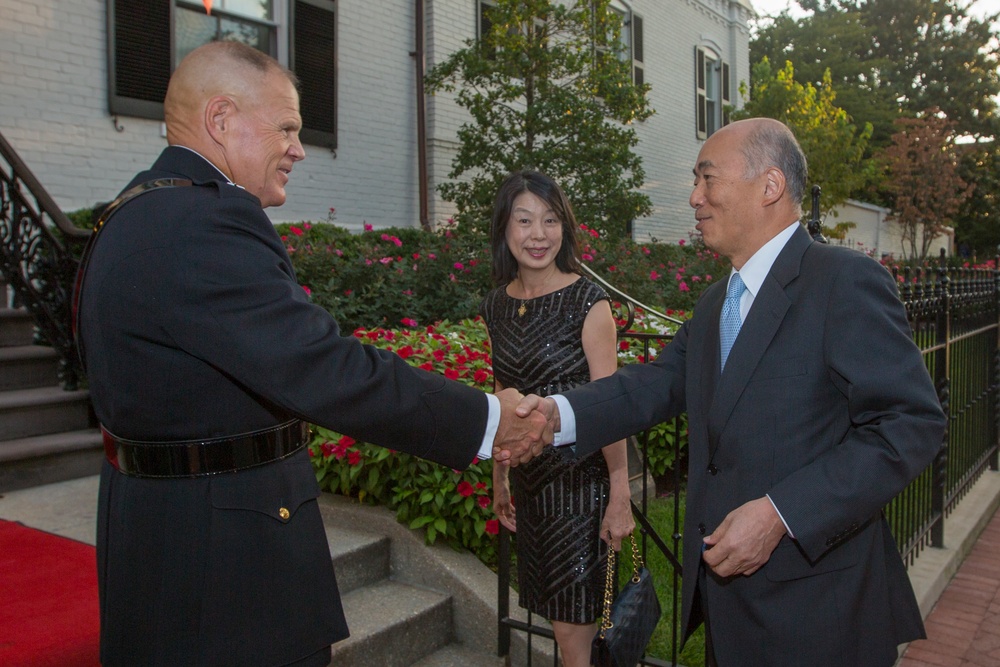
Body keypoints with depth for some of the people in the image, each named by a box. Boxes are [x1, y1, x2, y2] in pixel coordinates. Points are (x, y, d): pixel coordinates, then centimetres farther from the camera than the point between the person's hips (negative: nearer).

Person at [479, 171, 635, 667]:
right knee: (555, 615, 16)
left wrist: (620, 496, -15)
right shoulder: (496, 306, 5)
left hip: (581, 476, -5)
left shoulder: (587, 301, -12)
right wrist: (500, 477, 17)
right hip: (530, 478, 6)